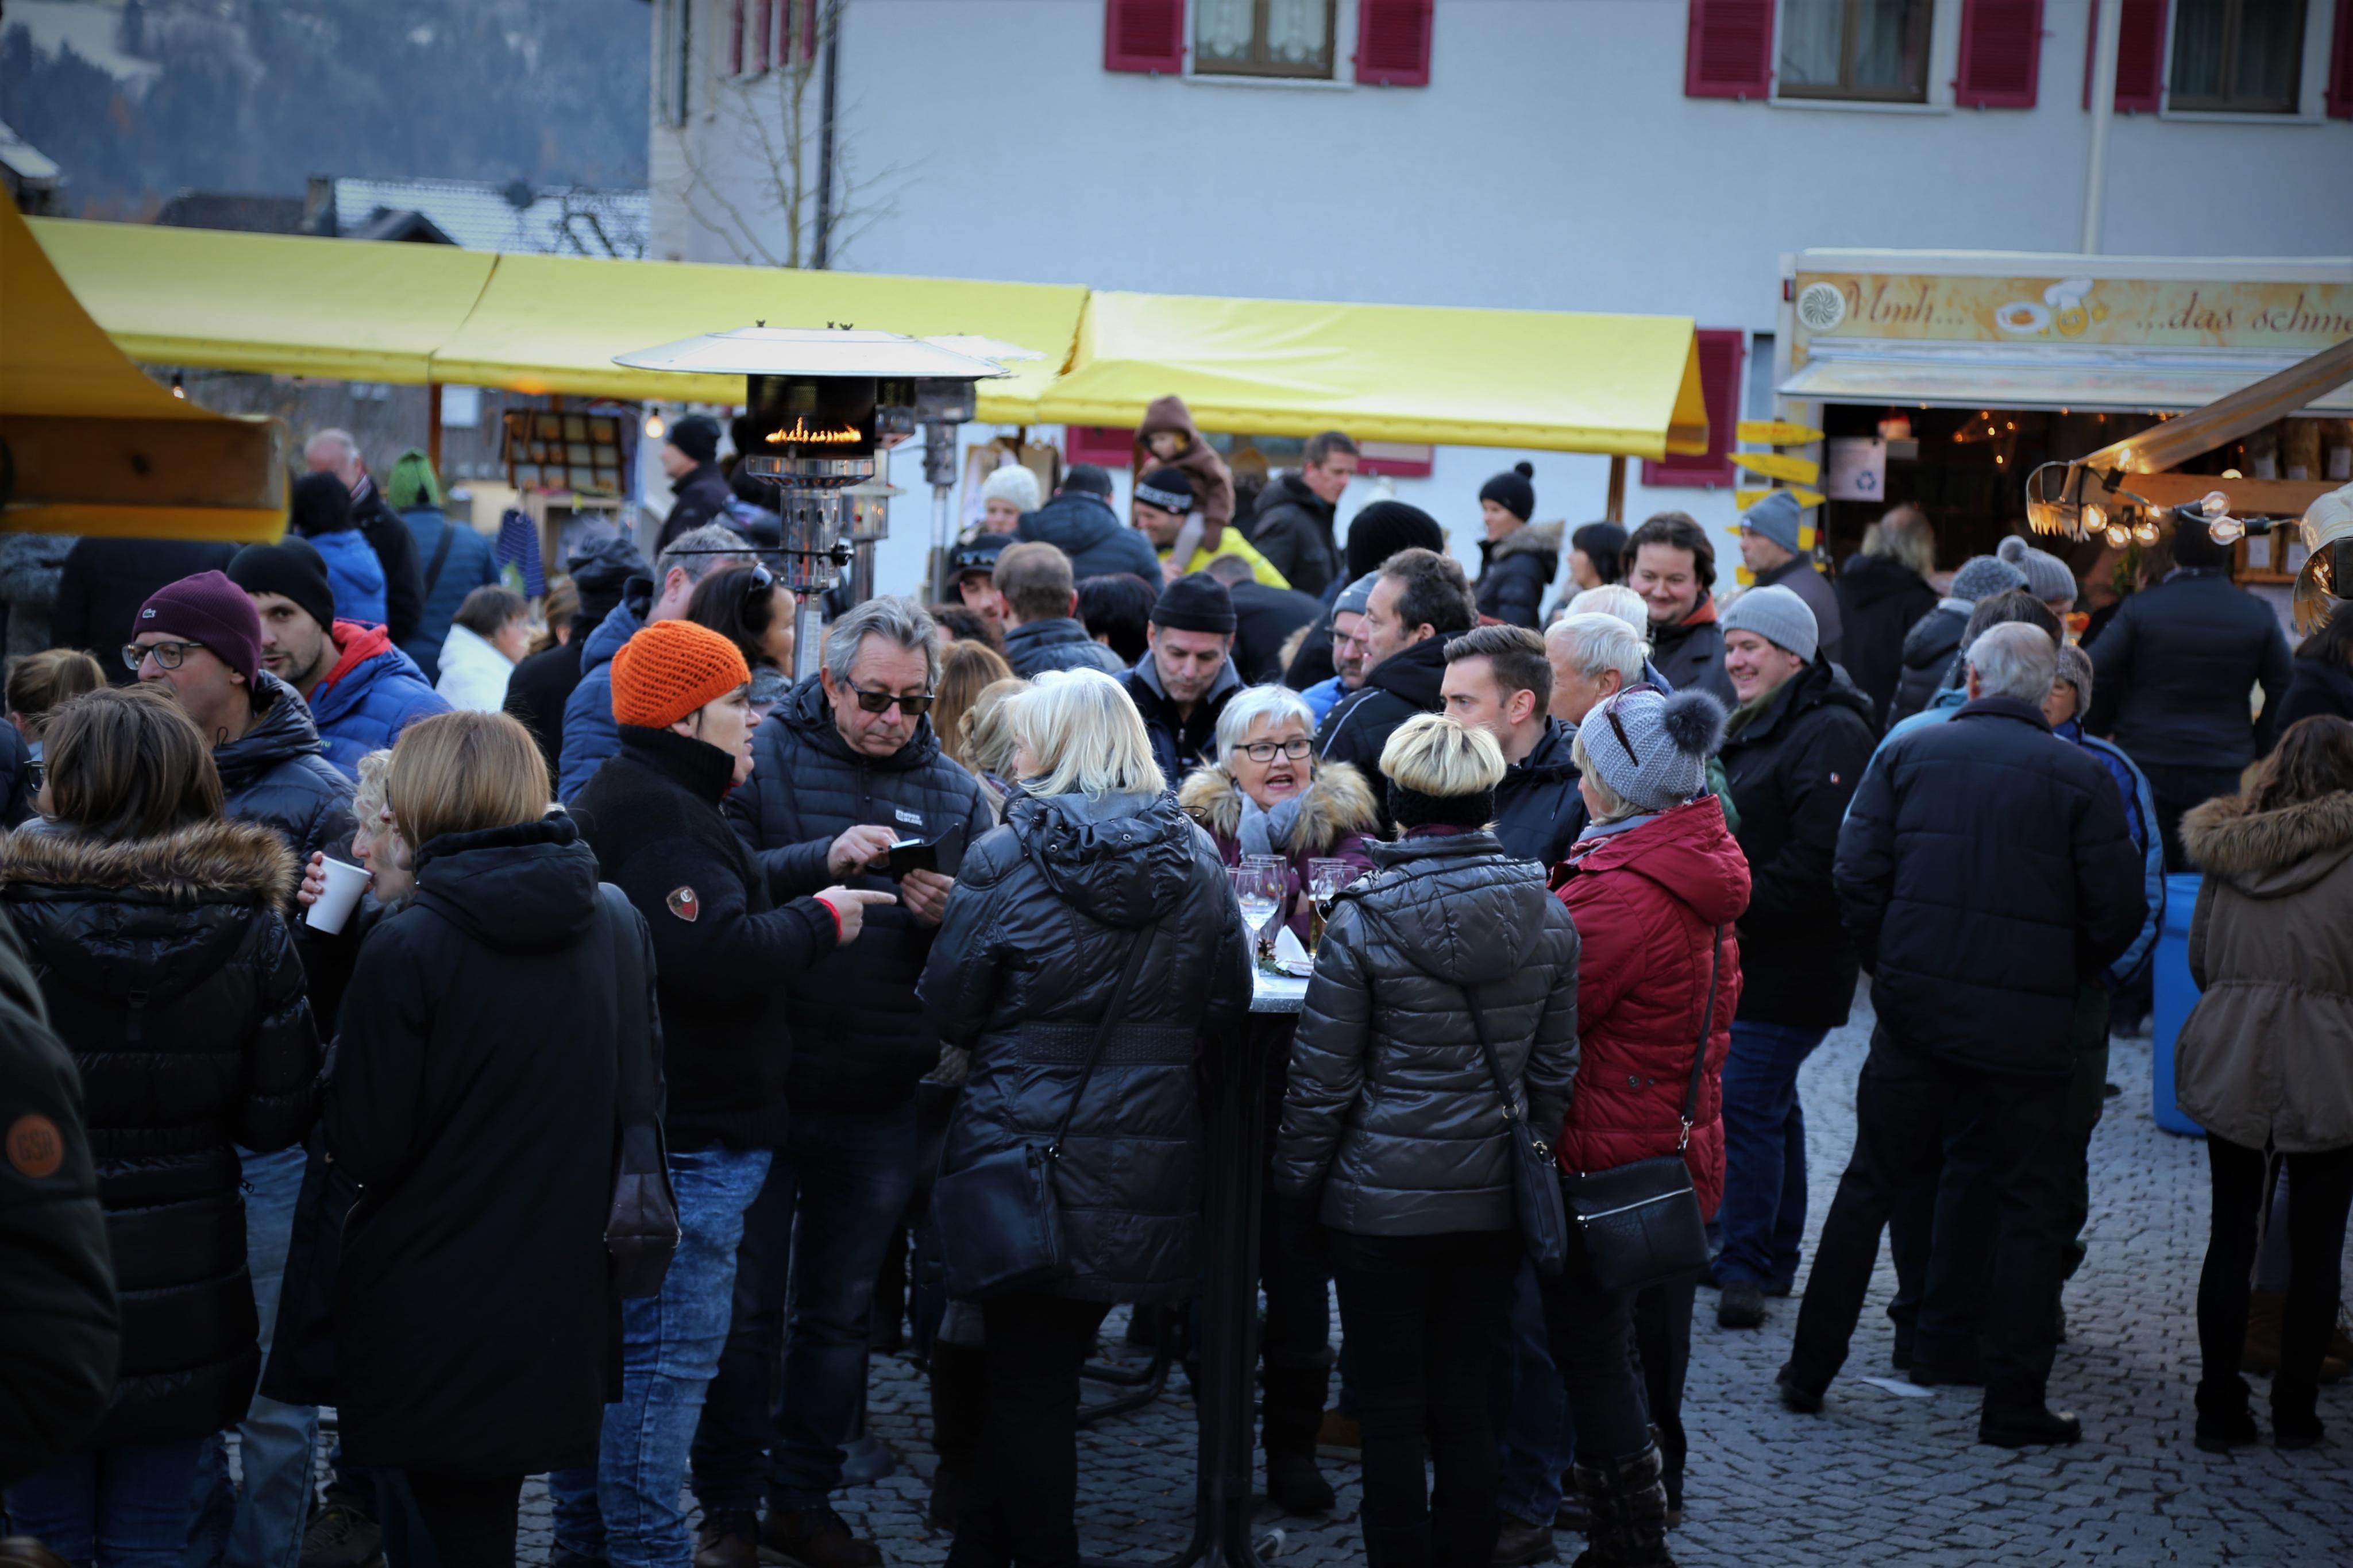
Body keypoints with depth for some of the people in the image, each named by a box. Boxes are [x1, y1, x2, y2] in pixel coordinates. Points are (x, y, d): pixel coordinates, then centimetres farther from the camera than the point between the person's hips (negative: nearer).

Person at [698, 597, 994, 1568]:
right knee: (744, 1308, 6)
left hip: (880, 1102, 3)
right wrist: (821, 860, -28)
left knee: (839, 1314, 14)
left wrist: (947, 918, -17)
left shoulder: (955, 793, 6)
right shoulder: (766, 759, -4)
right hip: (764, 1080, -3)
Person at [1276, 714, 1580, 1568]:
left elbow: (1322, 1081, -8)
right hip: (1493, 1199, 4)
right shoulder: (1549, 918, -1)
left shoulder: (1363, 922, -13)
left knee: (1391, 1405, 6)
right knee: (1465, 1398, 13)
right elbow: (1554, 1070, 7)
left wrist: (1296, 1190, 3)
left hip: (1383, 1200, -4)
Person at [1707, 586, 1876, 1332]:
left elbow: (1819, 860, -23)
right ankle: (1774, 1257, 24)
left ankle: (1746, 1270, -6)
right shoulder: (1754, 728, 17)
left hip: (1790, 963, -10)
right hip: (1745, 957, 10)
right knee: (1771, 1103, 16)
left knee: (1748, 1108, -10)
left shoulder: (1830, 733, -15)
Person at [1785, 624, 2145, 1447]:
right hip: (2029, 1025, -2)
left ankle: (1810, 1371, 17)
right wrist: (2059, 978, 11)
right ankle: (2014, 1403, 9)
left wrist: (1888, 969, 11)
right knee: (2032, 1207, 8)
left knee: (1870, 1185, 13)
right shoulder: (2081, 777, -4)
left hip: (1915, 1008, 2)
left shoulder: (1909, 753, 1)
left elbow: (1856, 876, -3)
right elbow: (2117, 911, -5)